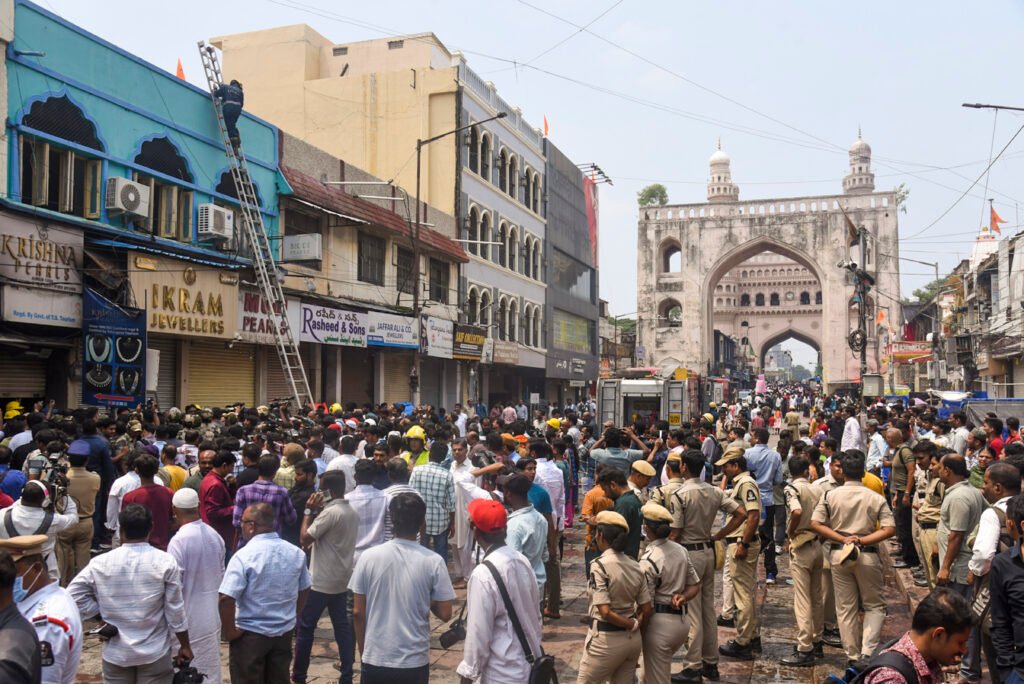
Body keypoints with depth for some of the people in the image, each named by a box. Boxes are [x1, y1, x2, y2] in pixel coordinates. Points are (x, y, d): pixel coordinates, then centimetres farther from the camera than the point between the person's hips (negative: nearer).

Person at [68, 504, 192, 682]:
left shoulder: (100, 563, -7)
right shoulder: (165, 562, -12)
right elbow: (175, 610, -8)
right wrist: (185, 645, 2)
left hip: (116, 653, 2)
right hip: (155, 652, -2)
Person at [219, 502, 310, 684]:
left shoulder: (244, 556, -18)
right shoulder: (296, 553, 1)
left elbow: (226, 599, -23)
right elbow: (304, 590, 12)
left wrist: (229, 631, -11)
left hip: (250, 635, -5)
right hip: (284, 633, 5)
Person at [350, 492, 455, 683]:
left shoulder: (368, 557, -7)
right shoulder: (433, 561, -10)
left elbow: (358, 613, -1)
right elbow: (445, 614, -7)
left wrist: (364, 652, 11)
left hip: (375, 660, 1)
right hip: (415, 662, -1)